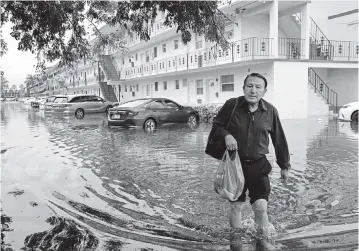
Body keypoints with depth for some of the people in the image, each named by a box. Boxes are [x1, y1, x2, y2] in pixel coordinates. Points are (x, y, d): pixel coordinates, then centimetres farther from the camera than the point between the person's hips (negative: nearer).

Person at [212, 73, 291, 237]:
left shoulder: (270, 111, -5)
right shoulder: (232, 105, -9)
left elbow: (279, 140, 4)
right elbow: (216, 124, 3)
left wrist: (284, 165, 9)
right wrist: (226, 135, -19)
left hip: (258, 164, 0)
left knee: (261, 205, -4)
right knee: (236, 204, 12)